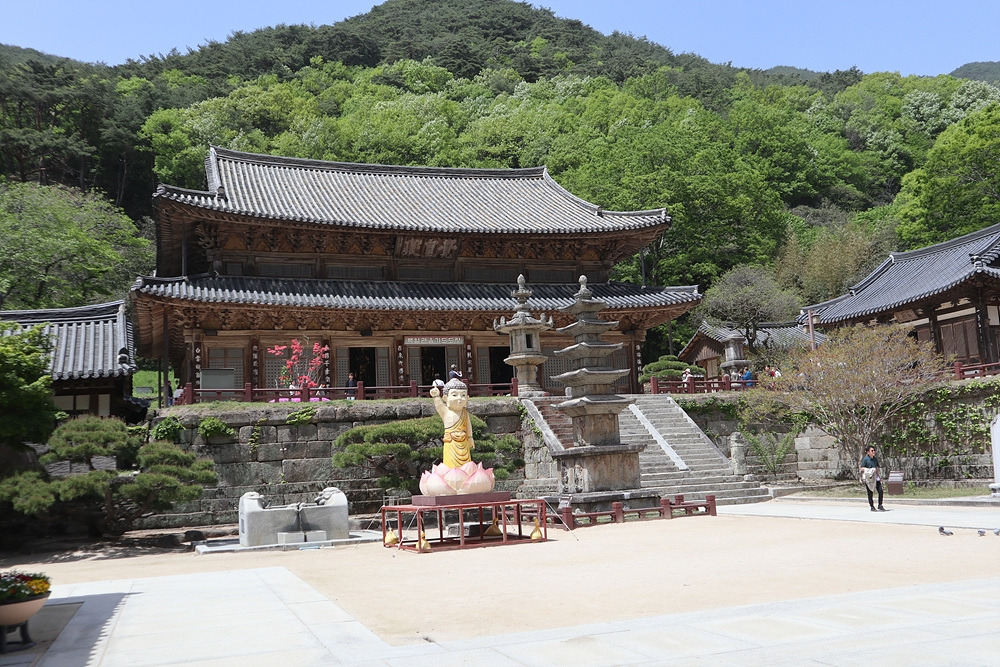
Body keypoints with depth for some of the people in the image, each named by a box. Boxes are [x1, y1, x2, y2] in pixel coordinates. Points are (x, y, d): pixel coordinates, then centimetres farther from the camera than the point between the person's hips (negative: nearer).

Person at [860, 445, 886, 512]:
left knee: (880, 491, -2)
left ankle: (880, 506, 9)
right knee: (870, 493, 2)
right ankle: (872, 507, 11)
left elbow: (877, 468, 21)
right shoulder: (865, 459, -6)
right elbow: (862, 469, -8)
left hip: (875, 477, 6)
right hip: (868, 478, -6)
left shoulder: (875, 459, 13)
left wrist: (879, 476, 15)